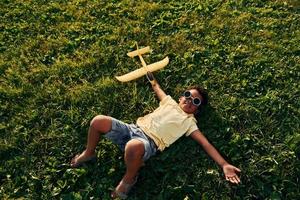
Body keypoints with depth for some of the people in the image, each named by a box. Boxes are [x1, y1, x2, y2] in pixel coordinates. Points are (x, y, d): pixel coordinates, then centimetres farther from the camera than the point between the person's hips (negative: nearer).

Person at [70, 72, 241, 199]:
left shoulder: (189, 122, 9)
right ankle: (89, 154, 15)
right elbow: (156, 87, 40)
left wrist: (225, 165, -9)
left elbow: (206, 144, 1)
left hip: (149, 142, -5)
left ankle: (129, 179, -8)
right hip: (133, 129, 5)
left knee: (134, 146, -43)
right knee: (99, 121, -17)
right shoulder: (170, 102, 22)